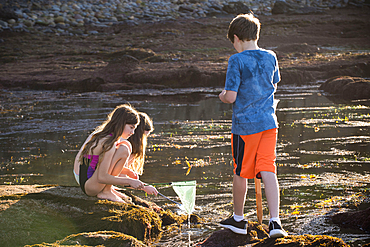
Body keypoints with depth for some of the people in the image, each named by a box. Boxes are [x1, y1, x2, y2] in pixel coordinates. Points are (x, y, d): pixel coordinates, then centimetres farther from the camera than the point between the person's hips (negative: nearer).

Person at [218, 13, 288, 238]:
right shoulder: (270, 57, 5)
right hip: (269, 122, 4)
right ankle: (275, 221, -12)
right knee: (268, 171, 0)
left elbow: (230, 97, -14)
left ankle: (239, 219, 26)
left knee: (241, 173, 11)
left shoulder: (237, 61, -13)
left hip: (244, 124, -4)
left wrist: (223, 96, 7)